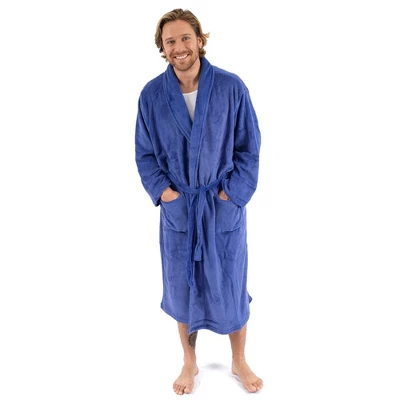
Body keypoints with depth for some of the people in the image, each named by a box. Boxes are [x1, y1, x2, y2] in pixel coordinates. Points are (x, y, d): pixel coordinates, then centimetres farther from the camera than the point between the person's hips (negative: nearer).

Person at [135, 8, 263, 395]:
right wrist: (163, 191, -8)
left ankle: (239, 361, 37)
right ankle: (189, 363, 39)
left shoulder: (231, 87, -10)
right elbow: (145, 153, 3)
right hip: (177, 208, 1)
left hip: (224, 207, -1)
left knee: (230, 287, 11)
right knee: (182, 288, 14)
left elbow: (249, 149, -4)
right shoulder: (152, 94, -6)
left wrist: (231, 193, -10)